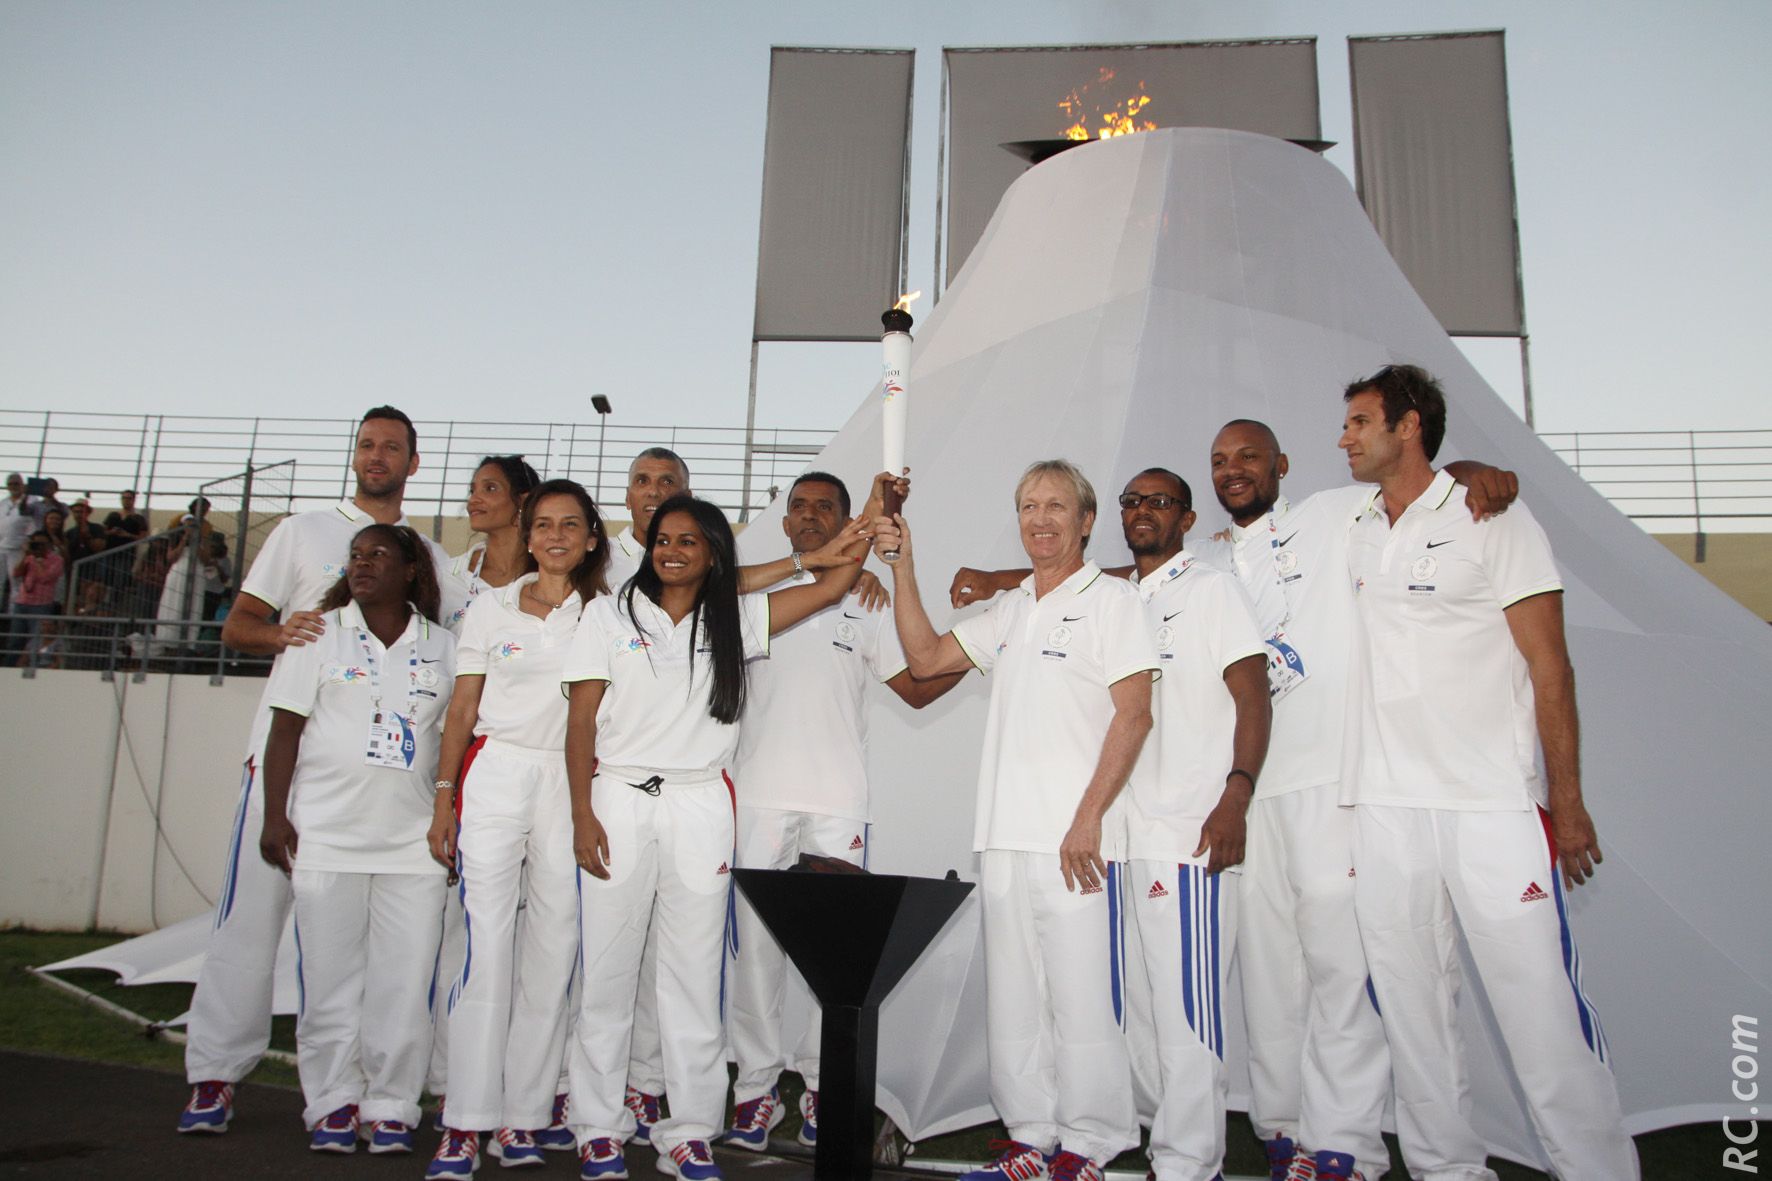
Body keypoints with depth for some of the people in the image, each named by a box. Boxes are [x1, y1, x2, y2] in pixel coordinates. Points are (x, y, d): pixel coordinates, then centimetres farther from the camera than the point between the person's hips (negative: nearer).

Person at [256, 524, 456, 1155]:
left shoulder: (442, 648, 10)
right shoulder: (319, 633, 7)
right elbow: (286, 729, 2)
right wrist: (274, 817, -5)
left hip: (414, 840, 1)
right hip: (326, 834, -1)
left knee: (405, 979, 1)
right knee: (329, 974, 3)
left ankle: (391, 1106, 13)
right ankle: (333, 1103, 17)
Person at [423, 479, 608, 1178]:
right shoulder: (493, 607, 10)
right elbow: (462, 710, 10)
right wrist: (444, 797, 3)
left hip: (572, 783, 1)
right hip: (494, 776, 0)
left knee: (554, 948, 2)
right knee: (486, 944, -5)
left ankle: (524, 1114, 11)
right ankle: (467, 1122, 0)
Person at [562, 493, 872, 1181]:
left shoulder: (735, 619, 10)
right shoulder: (611, 614, 7)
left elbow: (835, 583, 8)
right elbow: (581, 719, 2)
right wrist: (582, 814, -5)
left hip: (700, 807, 1)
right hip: (619, 799, -1)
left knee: (694, 975, 4)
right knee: (607, 972, 4)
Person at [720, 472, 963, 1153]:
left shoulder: (867, 603, 12)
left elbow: (917, 687, 10)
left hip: (839, 802, 0)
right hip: (761, 795, 0)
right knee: (756, 941, 1)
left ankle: (820, 1083, 13)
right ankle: (755, 1088, 11)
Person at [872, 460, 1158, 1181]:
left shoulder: (1111, 599, 0)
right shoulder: (1010, 611, 20)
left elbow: (1134, 715, -8)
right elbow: (923, 657, 18)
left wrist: (1089, 817, -16)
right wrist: (903, 561, 11)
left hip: (1075, 839, -6)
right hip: (1004, 837, 7)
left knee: (1081, 999, -3)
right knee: (1011, 999, 10)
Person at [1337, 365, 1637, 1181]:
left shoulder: (1492, 516, 0)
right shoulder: (1352, 532, 12)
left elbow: (1549, 665, -3)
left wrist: (1567, 800, -7)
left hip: (1492, 804, -4)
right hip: (1383, 807, 5)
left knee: (1540, 1005, -4)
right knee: (1409, 1006, 9)